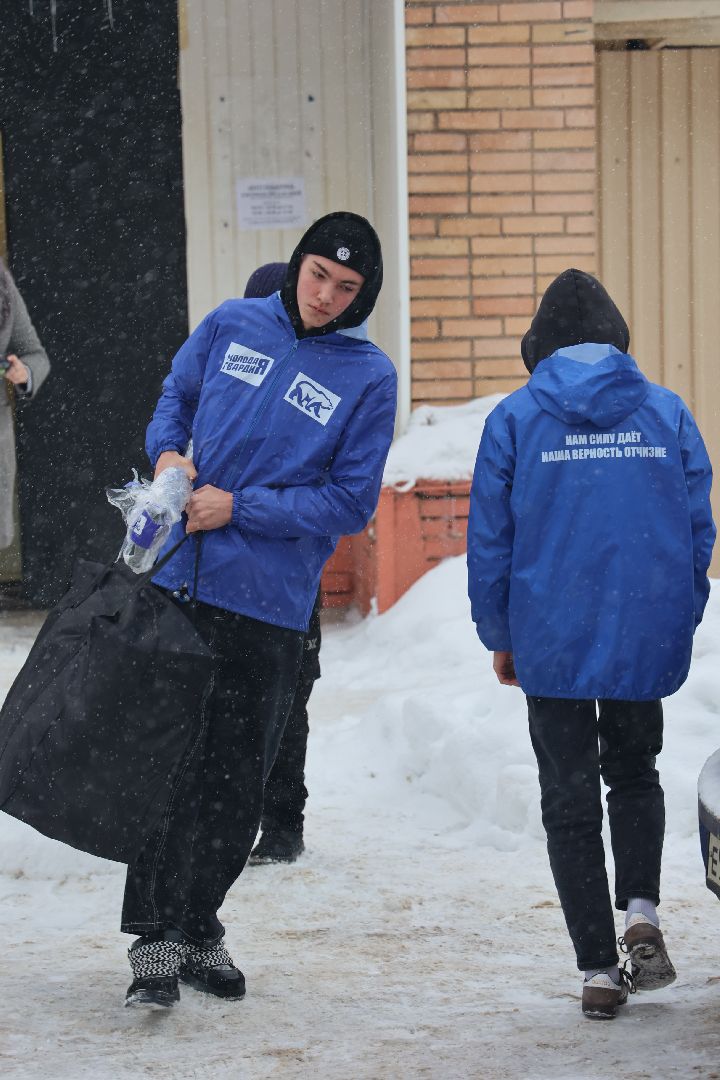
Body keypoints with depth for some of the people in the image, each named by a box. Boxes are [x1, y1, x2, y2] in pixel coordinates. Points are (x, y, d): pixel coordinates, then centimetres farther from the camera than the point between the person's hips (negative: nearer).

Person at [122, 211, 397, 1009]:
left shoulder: (369, 376, -3)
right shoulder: (232, 326, 4)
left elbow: (351, 502, -5)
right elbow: (175, 397, 21)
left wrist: (238, 508, -12)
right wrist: (167, 451, -1)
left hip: (266, 605, -1)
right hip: (172, 578, 1)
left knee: (235, 779, 7)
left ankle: (198, 926, 23)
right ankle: (154, 936, 0)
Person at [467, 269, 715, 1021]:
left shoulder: (514, 420, -2)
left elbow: (489, 540, 0)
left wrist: (499, 637, 10)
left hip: (552, 643, -2)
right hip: (648, 641, 2)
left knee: (570, 803, 7)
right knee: (634, 774, 23)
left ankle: (599, 969, 4)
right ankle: (641, 914, 1)